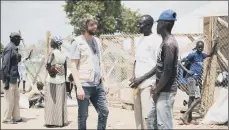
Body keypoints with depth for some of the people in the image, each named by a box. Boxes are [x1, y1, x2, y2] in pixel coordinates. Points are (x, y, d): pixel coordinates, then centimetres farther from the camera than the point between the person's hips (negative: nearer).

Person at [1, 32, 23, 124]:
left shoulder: (13, 48, 14)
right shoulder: (9, 48, -14)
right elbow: (5, 64, -18)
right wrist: (6, 80, -20)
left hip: (13, 78, 10)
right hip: (10, 78, -10)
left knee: (16, 97, 13)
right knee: (10, 99, -2)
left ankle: (16, 117, 20)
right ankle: (7, 118, 8)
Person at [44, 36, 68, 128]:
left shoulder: (53, 52, -11)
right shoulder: (64, 54, 7)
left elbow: (48, 63, -28)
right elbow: (65, 69, 11)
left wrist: (49, 71, -12)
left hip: (52, 80, -6)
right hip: (61, 80, 6)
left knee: (51, 101, 2)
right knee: (60, 101, 10)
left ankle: (51, 122, 4)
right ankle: (61, 121, 14)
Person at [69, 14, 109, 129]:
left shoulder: (97, 41, 12)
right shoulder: (78, 42, -7)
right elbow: (74, 66, -11)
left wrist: (103, 82, 14)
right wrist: (79, 87, -18)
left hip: (98, 85, 6)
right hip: (85, 86, -6)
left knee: (104, 112, 9)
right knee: (83, 116, 3)